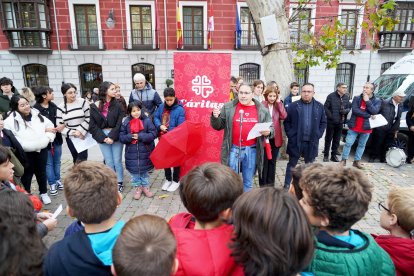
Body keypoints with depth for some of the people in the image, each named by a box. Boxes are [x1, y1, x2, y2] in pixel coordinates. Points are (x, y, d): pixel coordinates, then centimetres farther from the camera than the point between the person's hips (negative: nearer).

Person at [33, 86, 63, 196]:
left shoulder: (54, 106, 3)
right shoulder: (36, 108, -13)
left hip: (56, 137, 5)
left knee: (57, 161, 16)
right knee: (49, 163, 7)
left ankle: (57, 180, 31)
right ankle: (52, 184, 18)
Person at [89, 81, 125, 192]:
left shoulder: (117, 104, -3)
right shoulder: (95, 106, -1)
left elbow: (120, 123, -8)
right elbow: (93, 125, -1)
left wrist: (112, 136, -15)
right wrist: (103, 137, -11)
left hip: (116, 136, -1)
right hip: (102, 136, 1)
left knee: (117, 161, 6)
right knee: (109, 162, 8)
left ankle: (120, 182, 21)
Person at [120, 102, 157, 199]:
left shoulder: (147, 121, -7)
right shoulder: (126, 122, -1)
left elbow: (153, 134, -13)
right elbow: (121, 137, 0)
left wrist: (140, 136, -20)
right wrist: (130, 136, -20)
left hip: (145, 152, -1)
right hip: (132, 153, 2)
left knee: (144, 170, 14)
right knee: (134, 171, 11)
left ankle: (145, 186, 33)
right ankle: (137, 187, 30)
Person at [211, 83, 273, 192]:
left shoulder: (262, 110, 4)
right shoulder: (228, 107, 1)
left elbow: (271, 128, 10)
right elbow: (218, 126, 6)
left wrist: (268, 132, -13)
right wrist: (215, 117, -14)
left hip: (252, 150, 1)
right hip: (233, 149, -1)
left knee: (248, 182, 14)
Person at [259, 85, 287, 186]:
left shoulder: (278, 105, 8)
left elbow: (284, 116, -10)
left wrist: (279, 102, -8)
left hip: (275, 138, 4)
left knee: (272, 161, 13)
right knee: (264, 161, 4)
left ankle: (271, 183, 25)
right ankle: (263, 184, 16)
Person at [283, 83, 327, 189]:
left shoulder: (319, 106, 4)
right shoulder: (293, 105, -3)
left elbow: (323, 122, 9)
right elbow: (286, 122, -1)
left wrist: (318, 135, -1)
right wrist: (290, 135, -8)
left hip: (312, 142, 2)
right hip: (296, 141, -2)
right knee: (292, 164, 9)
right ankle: (287, 185, 20)